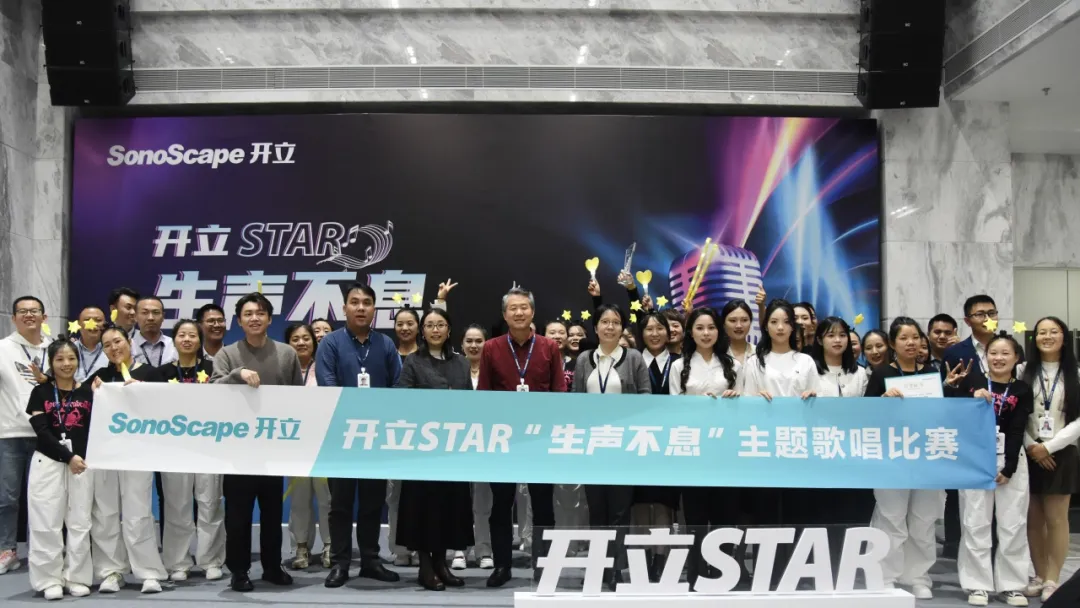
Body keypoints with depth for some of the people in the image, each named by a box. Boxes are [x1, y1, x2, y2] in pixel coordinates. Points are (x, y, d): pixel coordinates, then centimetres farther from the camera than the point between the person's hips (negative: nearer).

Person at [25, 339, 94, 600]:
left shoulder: (88, 392, 9)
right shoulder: (40, 392, 5)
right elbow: (42, 432, -4)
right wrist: (68, 457, -13)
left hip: (82, 460, 1)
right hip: (48, 461, -1)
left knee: (79, 521, 3)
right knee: (48, 522, -3)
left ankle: (77, 577, 11)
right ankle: (50, 579, 5)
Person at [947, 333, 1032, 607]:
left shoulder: (1022, 390, 4)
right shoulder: (971, 382, 4)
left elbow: (1017, 432, -2)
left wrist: (1009, 468, -9)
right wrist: (974, 400, -17)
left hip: (1010, 458, 1)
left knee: (1013, 524, 3)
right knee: (975, 523, 1)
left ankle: (1012, 585, 13)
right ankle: (978, 585, 8)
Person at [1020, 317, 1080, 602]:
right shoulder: (1024, 372, 5)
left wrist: (1049, 446, -12)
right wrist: (1029, 445, -10)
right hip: (1029, 455, 2)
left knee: (1056, 519, -1)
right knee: (1034, 518, 7)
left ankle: (1052, 579, 8)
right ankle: (1039, 576, 18)